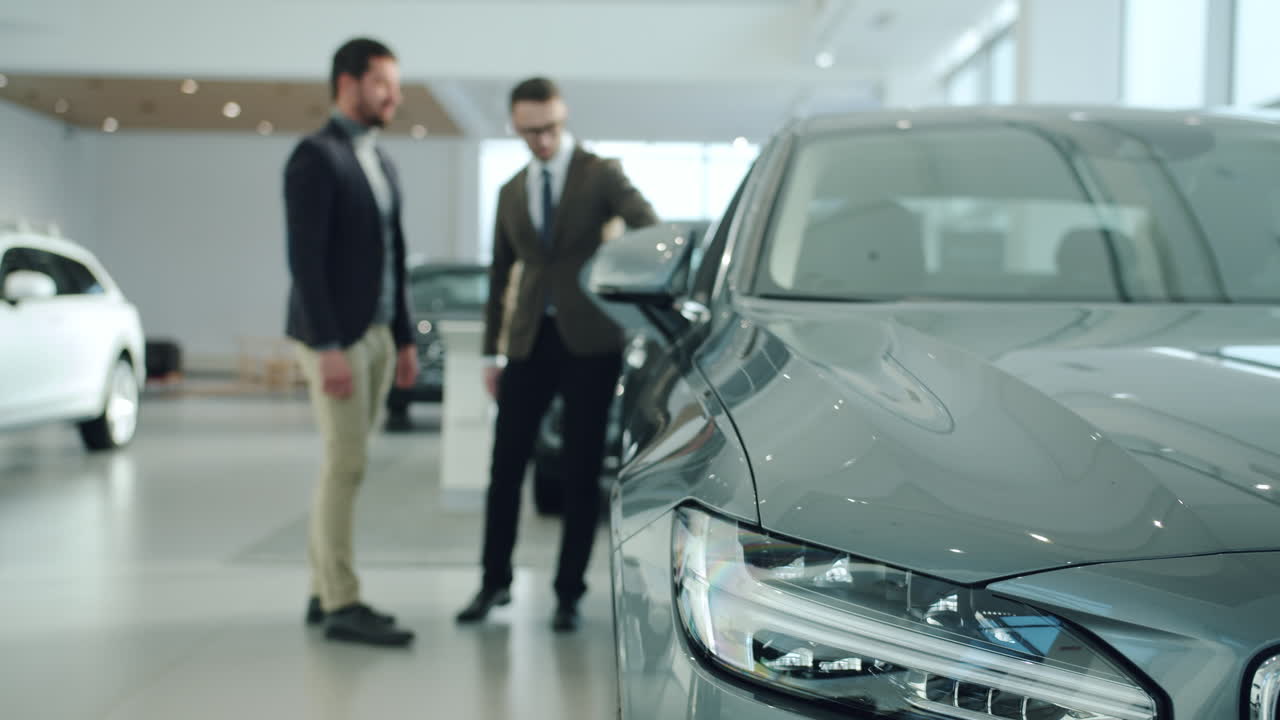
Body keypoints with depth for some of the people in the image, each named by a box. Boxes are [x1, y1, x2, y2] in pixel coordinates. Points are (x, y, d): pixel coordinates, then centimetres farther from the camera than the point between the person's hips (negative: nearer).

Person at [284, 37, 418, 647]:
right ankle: (342, 605, -3)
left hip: (376, 333, 8)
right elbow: (304, 258, -16)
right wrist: (328, 347, -21)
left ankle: (324, 592, 16)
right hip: (334, 336, -8)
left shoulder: (379, 162, 17)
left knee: (346, 466, 9)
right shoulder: (316, 156, -9)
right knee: (345, 466, -8)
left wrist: (404, 339, 15)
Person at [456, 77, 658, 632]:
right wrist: (491, 352, 14)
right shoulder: (511, 193, 14)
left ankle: (569, 591, 14)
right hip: (529, 342, 4)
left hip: (590, 341, -3)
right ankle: (494, 581, 19)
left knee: (581, 473, 3)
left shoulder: (601, 175, 0)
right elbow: (500, 274, 17)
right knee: (506, 467, 5)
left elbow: (648, 228, -13)